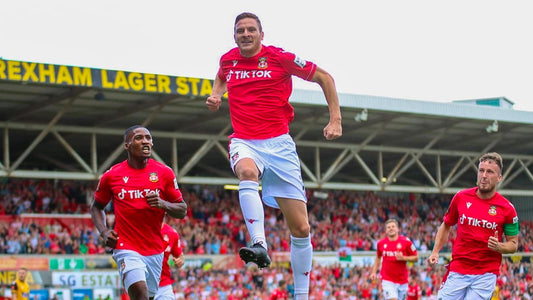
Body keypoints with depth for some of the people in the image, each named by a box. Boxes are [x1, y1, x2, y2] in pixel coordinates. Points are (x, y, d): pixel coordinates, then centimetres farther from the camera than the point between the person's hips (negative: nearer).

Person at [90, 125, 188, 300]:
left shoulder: (164, 173, 1)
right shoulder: (112, 176, 0)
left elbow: (182, 211, 5)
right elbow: (96, 207, 15)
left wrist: (162, 204, -16)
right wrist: (104, 232, -2)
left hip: (155, 250, 3)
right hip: (126, 248, -3)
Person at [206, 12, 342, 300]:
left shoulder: (280, 58, -3)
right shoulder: (228, 59, 8)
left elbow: (324, 78, 6)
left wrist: (335, 119, -1)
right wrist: (215, 96, 12)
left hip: (279, 144, -1)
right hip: (244, 143, 1)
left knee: (301, 227, -3)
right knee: (247, 171, -40)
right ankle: (259, 245, -49)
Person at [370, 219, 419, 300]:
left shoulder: (405, 241, -6)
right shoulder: (381, 243, 1)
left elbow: (416, 257, -1)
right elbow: (378, 258, 19)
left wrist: (403, 258, -17)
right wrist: (374, 272, 10)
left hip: (402, 280, 1)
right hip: (387, 280, -1)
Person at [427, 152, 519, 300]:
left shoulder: (507, 209, -4)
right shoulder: (461, 197, 3)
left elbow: (513, 244, 5)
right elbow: (446, 225, 17)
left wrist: (498, 247, -16)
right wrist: (435, 252, 6)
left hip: (486, 274, -2)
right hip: (457, 270, 2)